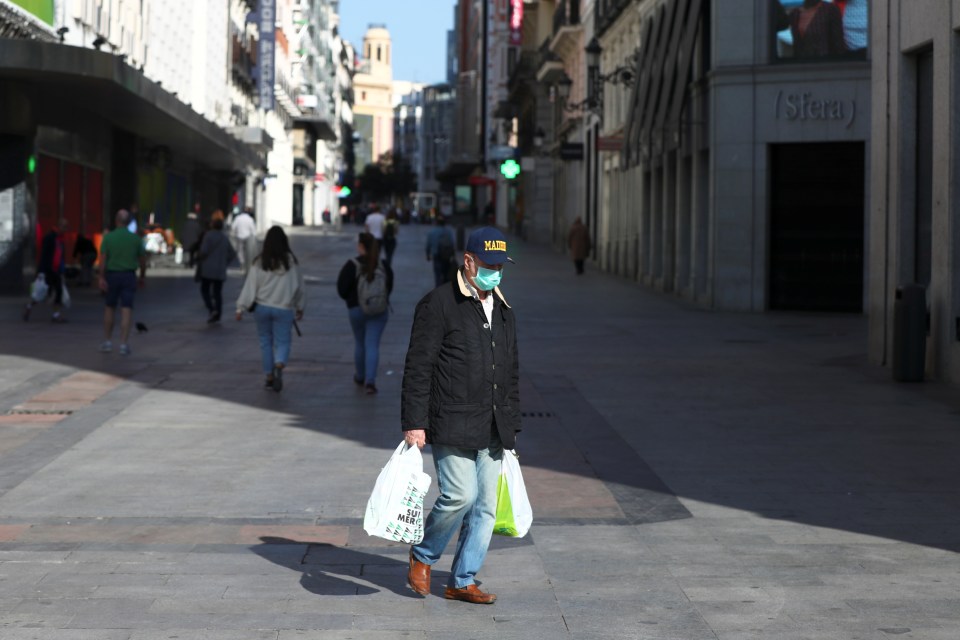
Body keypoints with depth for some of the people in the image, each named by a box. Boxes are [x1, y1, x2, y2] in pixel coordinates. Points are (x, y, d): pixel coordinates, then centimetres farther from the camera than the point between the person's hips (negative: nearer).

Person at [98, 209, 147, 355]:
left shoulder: (108, 237, -4)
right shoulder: (135, 238, 0)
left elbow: (103, 259, -11)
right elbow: (142, 260, 4)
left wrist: (101, 278, -11)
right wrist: (142, 276, 17)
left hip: (112, 275, 0)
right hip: (129, 276, 0)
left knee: (110, 309, 15)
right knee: (126, 310, -3)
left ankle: (107, 342, 20)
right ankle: (124, 344, -8)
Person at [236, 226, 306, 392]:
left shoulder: (259, 262, -5)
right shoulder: (291, 261, -2)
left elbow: (250, 286, -6)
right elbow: (299, 287, 6)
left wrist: (241, 308, 0)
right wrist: (300, 307, 18)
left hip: (262, 307, 1)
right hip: (284, 309, -1)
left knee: (266, 341, 14)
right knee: (282, 341, 3)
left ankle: (269, 376, 16)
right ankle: (279, 365, -27)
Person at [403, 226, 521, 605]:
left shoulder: (503, 310, 17)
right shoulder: (439, 304, -6)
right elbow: (418, 368, -9)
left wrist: (511, 426, 21)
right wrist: (414, 424, -13)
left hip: (492, 431, 7)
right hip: (452, 427, -7)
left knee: (485, 506, 5)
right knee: (460, 495, -14)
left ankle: (462, 581, 15)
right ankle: (421, 558, 11)